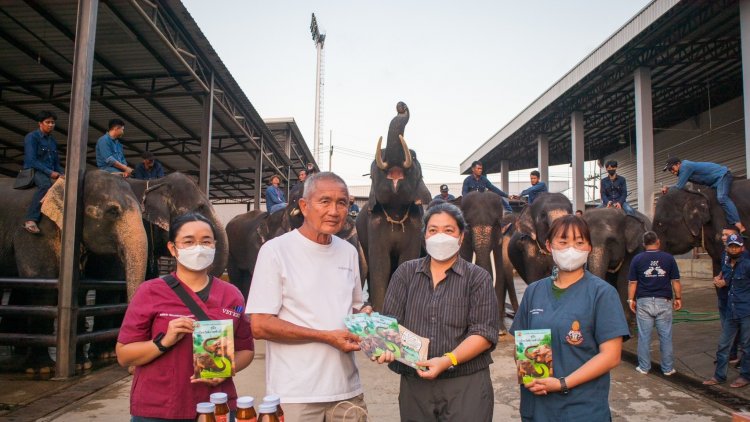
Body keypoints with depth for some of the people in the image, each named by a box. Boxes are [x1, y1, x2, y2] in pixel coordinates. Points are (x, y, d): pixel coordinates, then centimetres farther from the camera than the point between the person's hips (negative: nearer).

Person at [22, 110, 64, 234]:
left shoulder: (52, 140, 18)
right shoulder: (31, 137, -4)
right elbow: (31, 160, -14)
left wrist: (61, 173, -2)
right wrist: (49, 172, -22)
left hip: (51, 172, 7)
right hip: (34, 171, -7)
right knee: (46, 184, -39)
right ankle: (31, 220, -41)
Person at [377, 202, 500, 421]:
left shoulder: (477, 277, 0)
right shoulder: (406, 273, 8)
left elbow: (484, 332, -8)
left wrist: (447, 361, -20)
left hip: (466, 387, -2)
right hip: (413, 385, 2)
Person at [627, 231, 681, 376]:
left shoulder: (637, 259, -2)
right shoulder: (668, 258, -1)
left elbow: (632, 283, -1)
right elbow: (675, 281, 2)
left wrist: (631, 300, 7)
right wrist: (678, 298, 13)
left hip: (644, 302, 0)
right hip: (663, 302, 0)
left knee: (644, 336, 6)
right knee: (665, 336, 9)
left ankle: (644, 367, 13)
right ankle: (668, 368, 16)